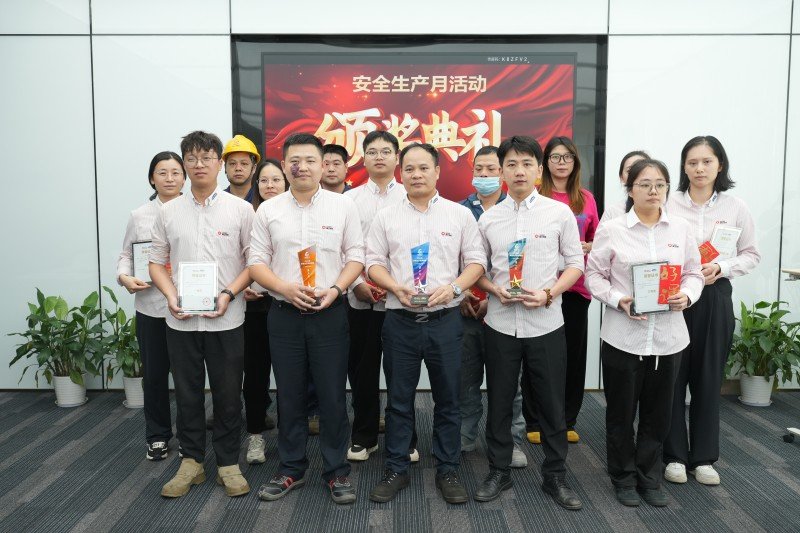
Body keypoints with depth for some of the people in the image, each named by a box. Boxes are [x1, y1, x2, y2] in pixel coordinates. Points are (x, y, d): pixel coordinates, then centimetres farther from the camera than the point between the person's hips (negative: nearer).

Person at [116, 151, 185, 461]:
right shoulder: (139, 216, 6)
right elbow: (125, 255, 11)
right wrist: (124, 277, -8)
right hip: (150, 307, 2)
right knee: (153, 374, 11)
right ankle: (157, 436, 28)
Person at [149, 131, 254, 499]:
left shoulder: (240, 209, -1)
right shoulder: (168, 212, 7)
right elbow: (156, 261, 11)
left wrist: (229, 294, -13)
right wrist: (171, 296, -5)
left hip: (226, 320, -2)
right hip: (180, 320, 2)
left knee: (228, 394, 6)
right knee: (187, 393, 11)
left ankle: (228, 463, 21)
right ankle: (191, 461, 26)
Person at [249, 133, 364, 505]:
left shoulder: (343, 206, 2)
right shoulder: (268, 210, 5)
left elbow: (355, 257, 1)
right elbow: (257, 263, 4)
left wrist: (335, 289, -15)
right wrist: (285, 288, -13)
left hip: (330, 313, -1)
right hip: (284, 314, 2)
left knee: (333, 395, 4)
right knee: (289, 396, 11)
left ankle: (337, 471, 19)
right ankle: (291, 469, 26)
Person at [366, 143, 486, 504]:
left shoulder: (460, 214, 4)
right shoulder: (386, 217, 6)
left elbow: (476, 261, 4)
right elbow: (373, 263, 5)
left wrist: (453, 287, -13)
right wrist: (397, 288, -13)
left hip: (444, 321, 0)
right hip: (400, 321, 1)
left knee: (447, 400, 8)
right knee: (399, 400, 9)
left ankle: (448, 471, 23)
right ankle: (396, 470, 23)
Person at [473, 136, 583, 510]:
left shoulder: (559, 212, -2)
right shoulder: (488, 218, 3)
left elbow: (575, 263, 2)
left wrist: (548, 293, -14)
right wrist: (495, 290, -11)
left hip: (545, 323, -1)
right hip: (501, 324, 2)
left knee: (552, 404, 8)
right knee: (499, 402, 11)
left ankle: (555, 476, 27)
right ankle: (498, 472, 28)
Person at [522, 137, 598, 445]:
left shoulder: (586, 199, 10)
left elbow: (597, 240, 16)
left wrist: (587, 247, -4)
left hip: (575, 287, 4)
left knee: (573, 353, 9)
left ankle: (567, 421, 24)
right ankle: (535, 422, 17)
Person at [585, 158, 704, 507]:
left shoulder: (681, 229, 6)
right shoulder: (611, 229, -3)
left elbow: (694, 273, 10)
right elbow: (594, 274, -1)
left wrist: (686, 295, -11)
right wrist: (618, 300, -16)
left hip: (668, 336, 3)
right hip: (623, 336, -2)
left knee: (658, 413, 12)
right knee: (621, 412, 8)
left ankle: (649, 478, 31)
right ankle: (624, 478, 28)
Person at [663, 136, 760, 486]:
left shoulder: (735, 208, 3)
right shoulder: (668, 205, -3)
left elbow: (751, 254, 9)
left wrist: (721, 267, -9)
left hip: (715, 299, 2)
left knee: (708, 378, 9)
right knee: (673, 377, 3)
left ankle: (703, 457, 24)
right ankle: (675, 455, 19)